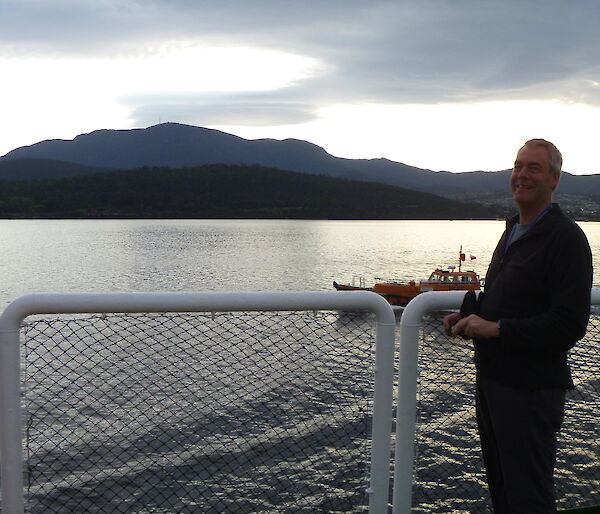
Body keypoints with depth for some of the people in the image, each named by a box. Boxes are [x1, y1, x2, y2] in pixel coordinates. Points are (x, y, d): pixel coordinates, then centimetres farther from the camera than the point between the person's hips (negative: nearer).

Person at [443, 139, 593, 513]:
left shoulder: (566, 238, -14)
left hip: (531, 388, -9)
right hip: (492, 381, 9)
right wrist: (469, 317, 7)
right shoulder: (513, 232, 15)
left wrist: (496, 328, -21)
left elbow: (569, 324, -21)